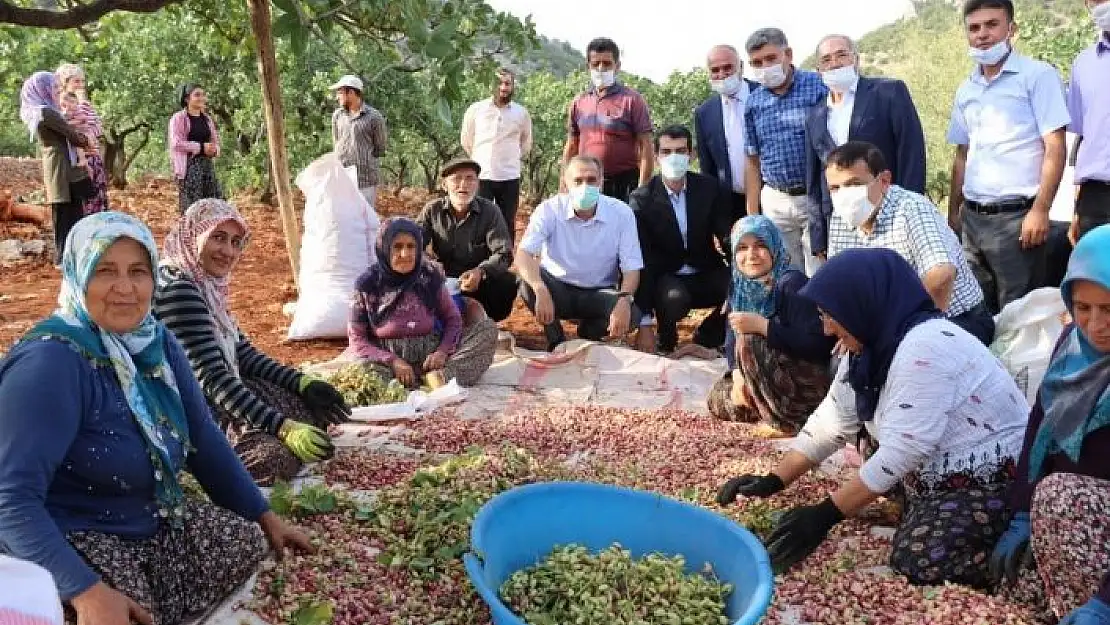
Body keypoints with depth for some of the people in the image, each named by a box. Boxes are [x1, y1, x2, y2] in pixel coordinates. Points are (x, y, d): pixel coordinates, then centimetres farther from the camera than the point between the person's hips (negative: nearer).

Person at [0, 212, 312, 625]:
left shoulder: (157, 343, -2)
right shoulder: (50, 363, -26)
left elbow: (203, 440, 6)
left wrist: (263, 516, 8)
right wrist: (86, 590, -40)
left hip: (152, 517, 8)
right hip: (72, 537, -7)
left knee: (247, 542, 1)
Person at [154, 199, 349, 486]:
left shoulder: (206, 284, 10)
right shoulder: (177, 289, -21)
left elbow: (242, 352, 11)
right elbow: (212, 377, -27)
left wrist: (303, 383, -1)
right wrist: (284, 428, -31)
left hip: (218, 397, 10)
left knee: (311, 410, 9)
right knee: (278, 457, -29)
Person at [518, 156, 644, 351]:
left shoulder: (621, 212, -11)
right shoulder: (550, 209, -14)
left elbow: (631, 268, -12)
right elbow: (524, 255, -25)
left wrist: (624, 300, -34)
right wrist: (541, 291, -44)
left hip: (600, 293, 1)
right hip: (558, 289, 0)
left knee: (632, 313, -29)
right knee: (528, 282, -32)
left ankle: (589, 333, 6)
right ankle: (556, 341, -4)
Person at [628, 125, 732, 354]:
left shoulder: (709, 188, -1)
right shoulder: (641, 200, -9)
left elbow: (726, 234, 0)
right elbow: (640, 261, -12)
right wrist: (644, 324, -18)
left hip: (706, 275, 3)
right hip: (666, 279, -3)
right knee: (673, 297, -36)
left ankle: (705, 340, 3)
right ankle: (666, 347, -3)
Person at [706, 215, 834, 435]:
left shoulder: (793, 283, -23)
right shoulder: (740, 286, 0)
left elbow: (815, 344, -31)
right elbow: (732, 338, 4)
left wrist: (761, 325, -34)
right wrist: (738, 376, -13)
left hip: (812, 381, -8)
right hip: (778, 375, 9)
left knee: (750, 342, -28)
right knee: (718, 400, 7)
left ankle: (786, 423, -16)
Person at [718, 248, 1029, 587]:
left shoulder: (926, 348, -28)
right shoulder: (869, 349, 1)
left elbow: (901, 452, -31)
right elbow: (829, 422, 5)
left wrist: (826, 515, -28)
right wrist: (774, 481, -2)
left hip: (995, 482, -9)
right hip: (936, 482, 9)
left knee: (917, 563, -24)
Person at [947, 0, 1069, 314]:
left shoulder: (1038, 75, -3)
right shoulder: (966, 91, 15)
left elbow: (1055, 147, -9)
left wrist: (1040, 210, -17)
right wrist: (953, 212, 14)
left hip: (1016, 215, -6)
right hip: (972, 217, 6)